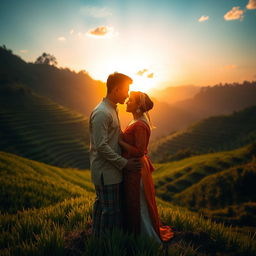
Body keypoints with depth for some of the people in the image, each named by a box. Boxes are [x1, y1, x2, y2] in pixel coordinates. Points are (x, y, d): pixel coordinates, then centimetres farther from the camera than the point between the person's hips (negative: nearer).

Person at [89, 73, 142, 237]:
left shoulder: (112, 110, 14)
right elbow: (101, 146, -23)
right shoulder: (101, 113, -19)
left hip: (111, 170, 10)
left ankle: (98, 239, 33)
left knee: (102, 206, 19)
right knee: (110, 210, 0)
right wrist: (124, 163, -18)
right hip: (106, 171, -10)